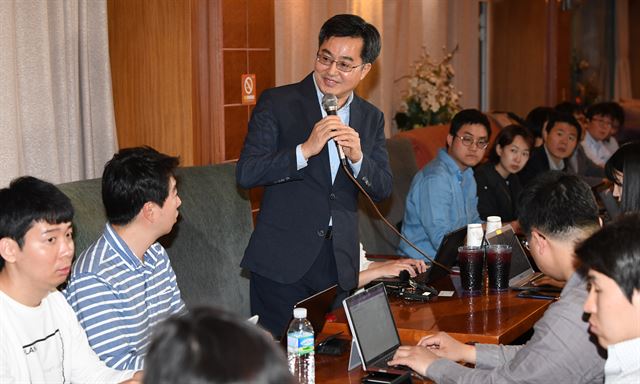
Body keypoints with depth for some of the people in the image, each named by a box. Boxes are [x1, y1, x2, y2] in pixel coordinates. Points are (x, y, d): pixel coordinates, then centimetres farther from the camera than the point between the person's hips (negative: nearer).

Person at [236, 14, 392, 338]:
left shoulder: (371, 118, 9)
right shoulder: (277, 103, -4)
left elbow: (382, 189, 7)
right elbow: (246, 174, -13)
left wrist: (358, 158, -13)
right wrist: (305, 150, -24)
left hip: (339, 263, 4)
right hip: (283, 262, -4)